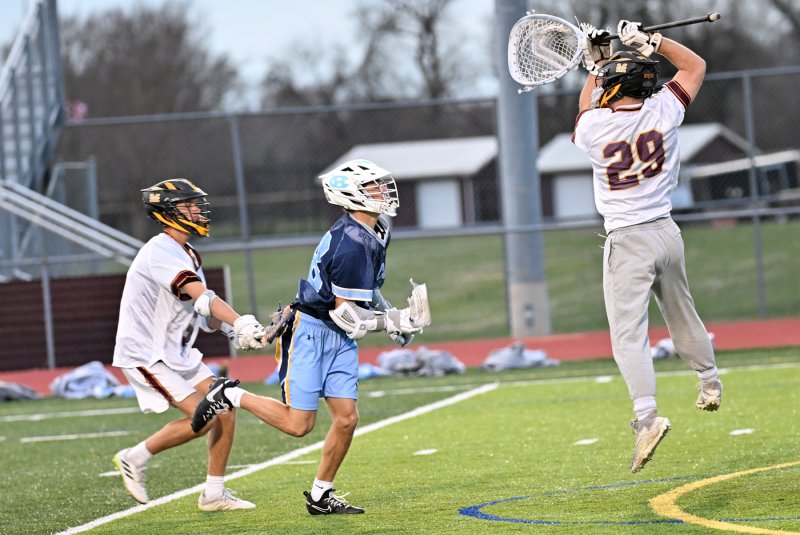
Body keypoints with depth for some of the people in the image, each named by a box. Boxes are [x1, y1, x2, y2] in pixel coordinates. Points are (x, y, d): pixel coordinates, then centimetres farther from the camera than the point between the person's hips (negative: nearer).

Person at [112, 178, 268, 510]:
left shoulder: (187, 256, 13)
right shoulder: (161, 252, -19)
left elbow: (203, 314, 10)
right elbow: (201, 296, -32)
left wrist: (230, 330, -11)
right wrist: (241, 323, -42)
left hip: (177, 352, 10)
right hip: (145, 354, -10)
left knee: (224, 408, 1)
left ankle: (214, 493, 9)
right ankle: (135, 458, 2)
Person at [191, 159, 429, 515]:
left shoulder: (376, 233, 8)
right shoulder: (353, 244, -23)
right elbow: (347, 315, -21)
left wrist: (391, 314, 11)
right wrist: (393, 322, -15)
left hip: (339, 340, 9)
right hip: (309, 332, -9)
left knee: (346, 419, 0)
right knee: (298, 425, -10)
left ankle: (320, 496, 12)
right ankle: (231, 396, 9)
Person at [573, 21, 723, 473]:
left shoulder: (593, 125, -11)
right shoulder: (663, 110, -5)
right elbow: (696, 66, 13)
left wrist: (594, 63, 23)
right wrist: (650, 41, 13)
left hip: (627, 242, -4)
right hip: (666, 231, 4)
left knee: (629, 333, -9)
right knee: (682, 315, 25)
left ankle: (647, 413, -25)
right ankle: (710, 383, 44)